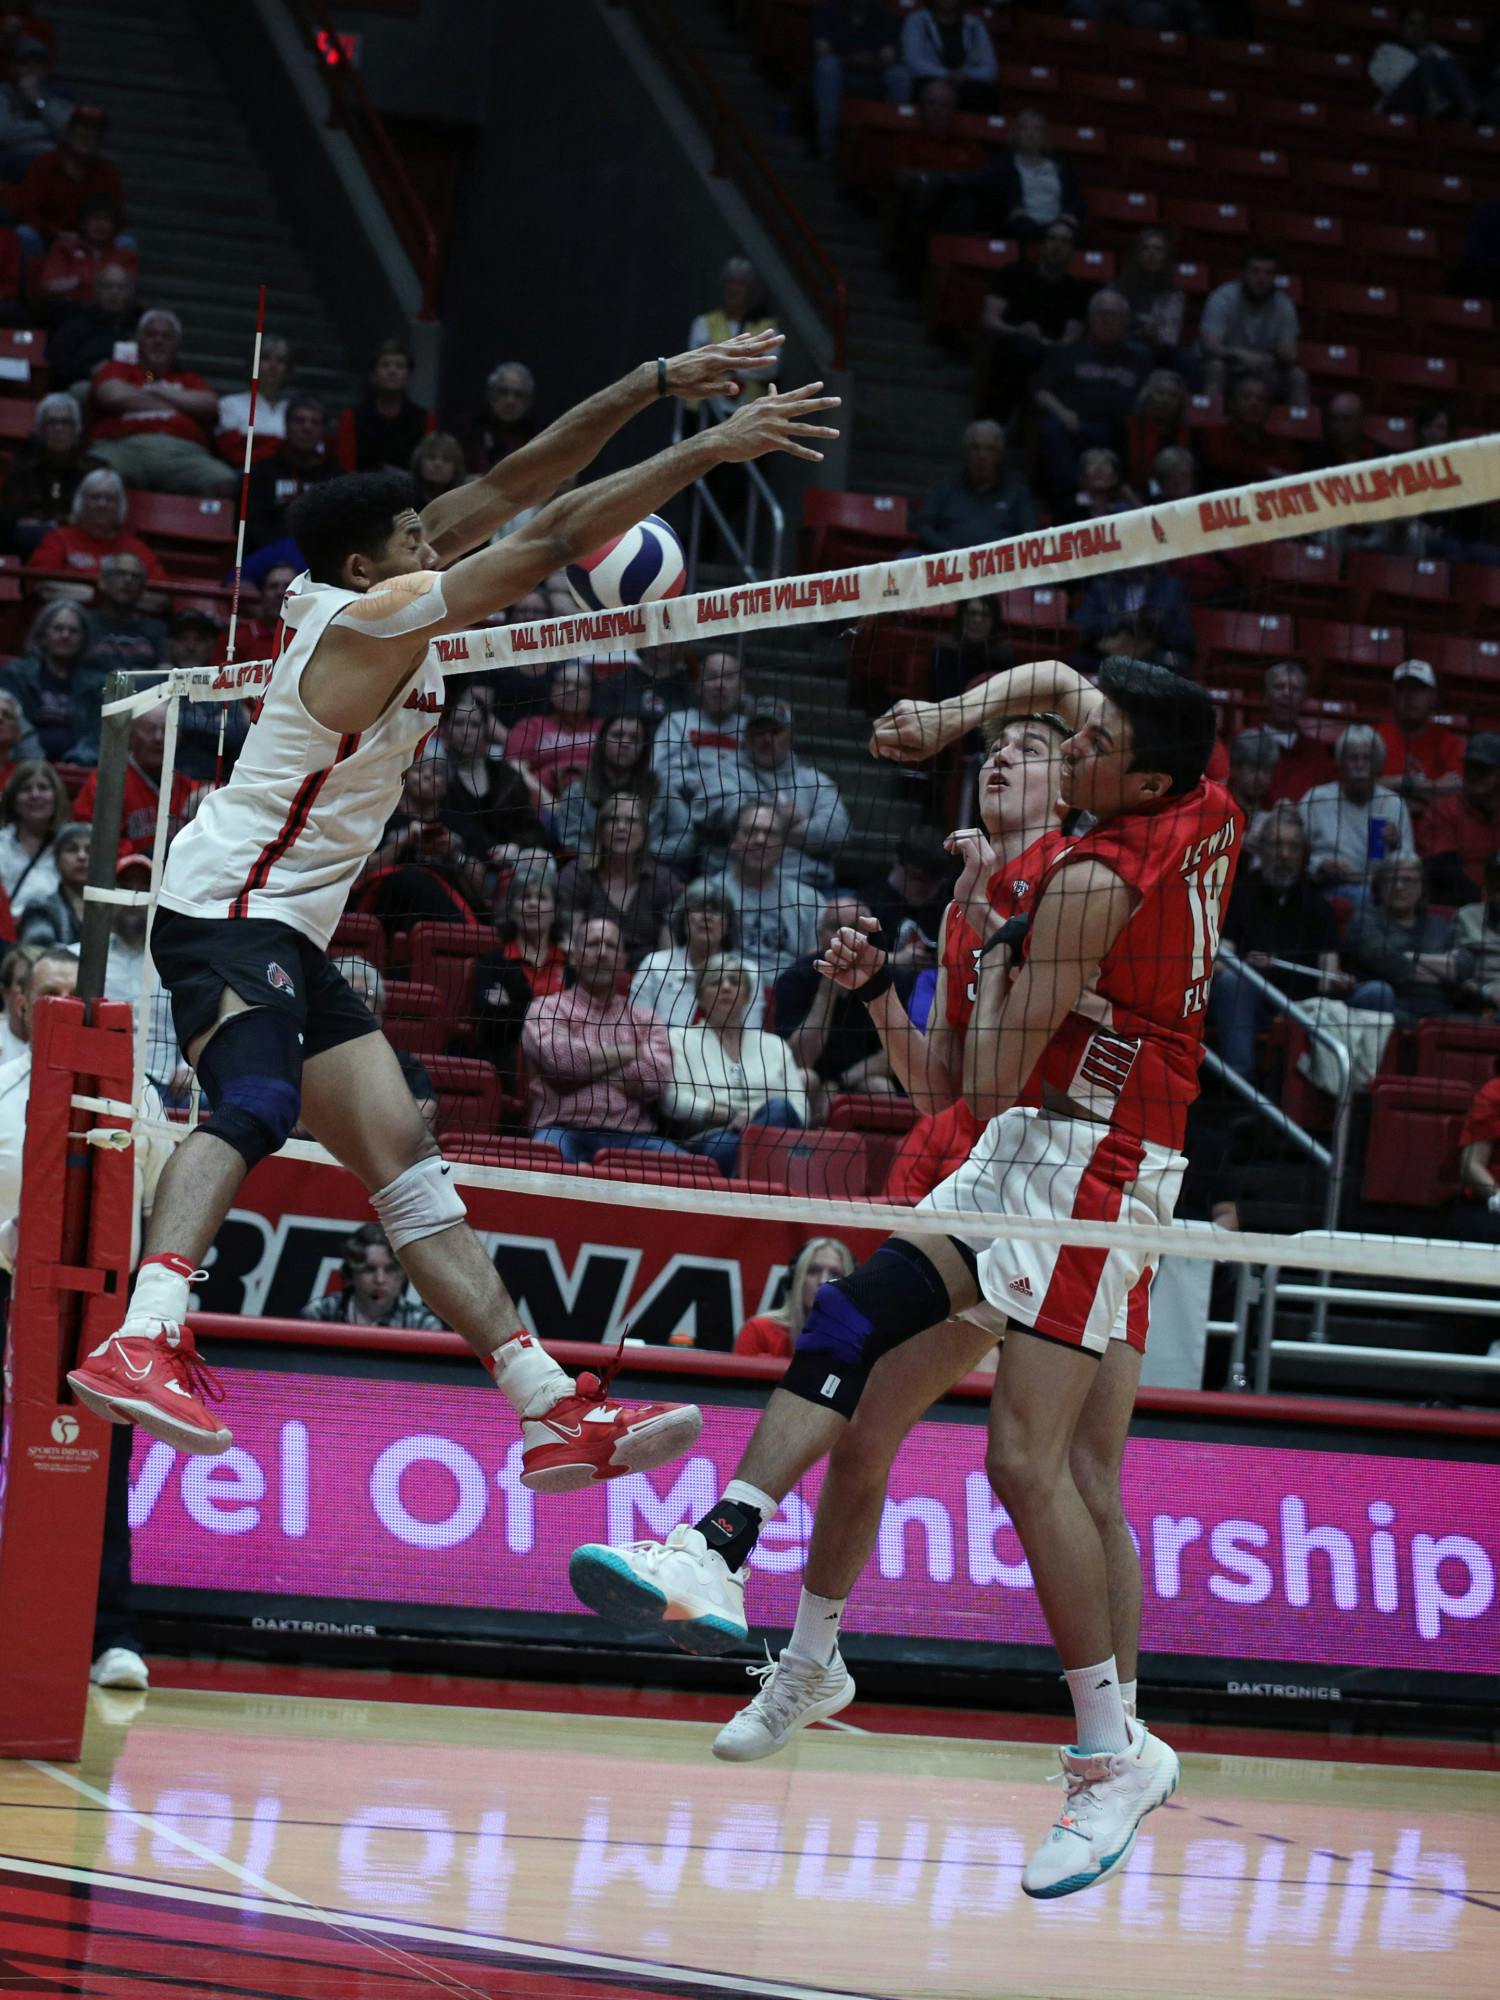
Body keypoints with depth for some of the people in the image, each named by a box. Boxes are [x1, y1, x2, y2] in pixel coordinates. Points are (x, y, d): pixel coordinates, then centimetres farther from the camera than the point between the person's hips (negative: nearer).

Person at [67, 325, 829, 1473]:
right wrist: (712, 448, -13)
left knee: (409, 1165, 6)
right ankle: (144, 1339, -57)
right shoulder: (372, 615, -13)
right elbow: (557, 537, -16)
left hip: (290, 939, 10)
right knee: (255, 1105, -36)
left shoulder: (380, 594, 11)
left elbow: (515, 487, 12)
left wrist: (655, 382, 8)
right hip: (228, 913, -10)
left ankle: (557, 1415, 4)